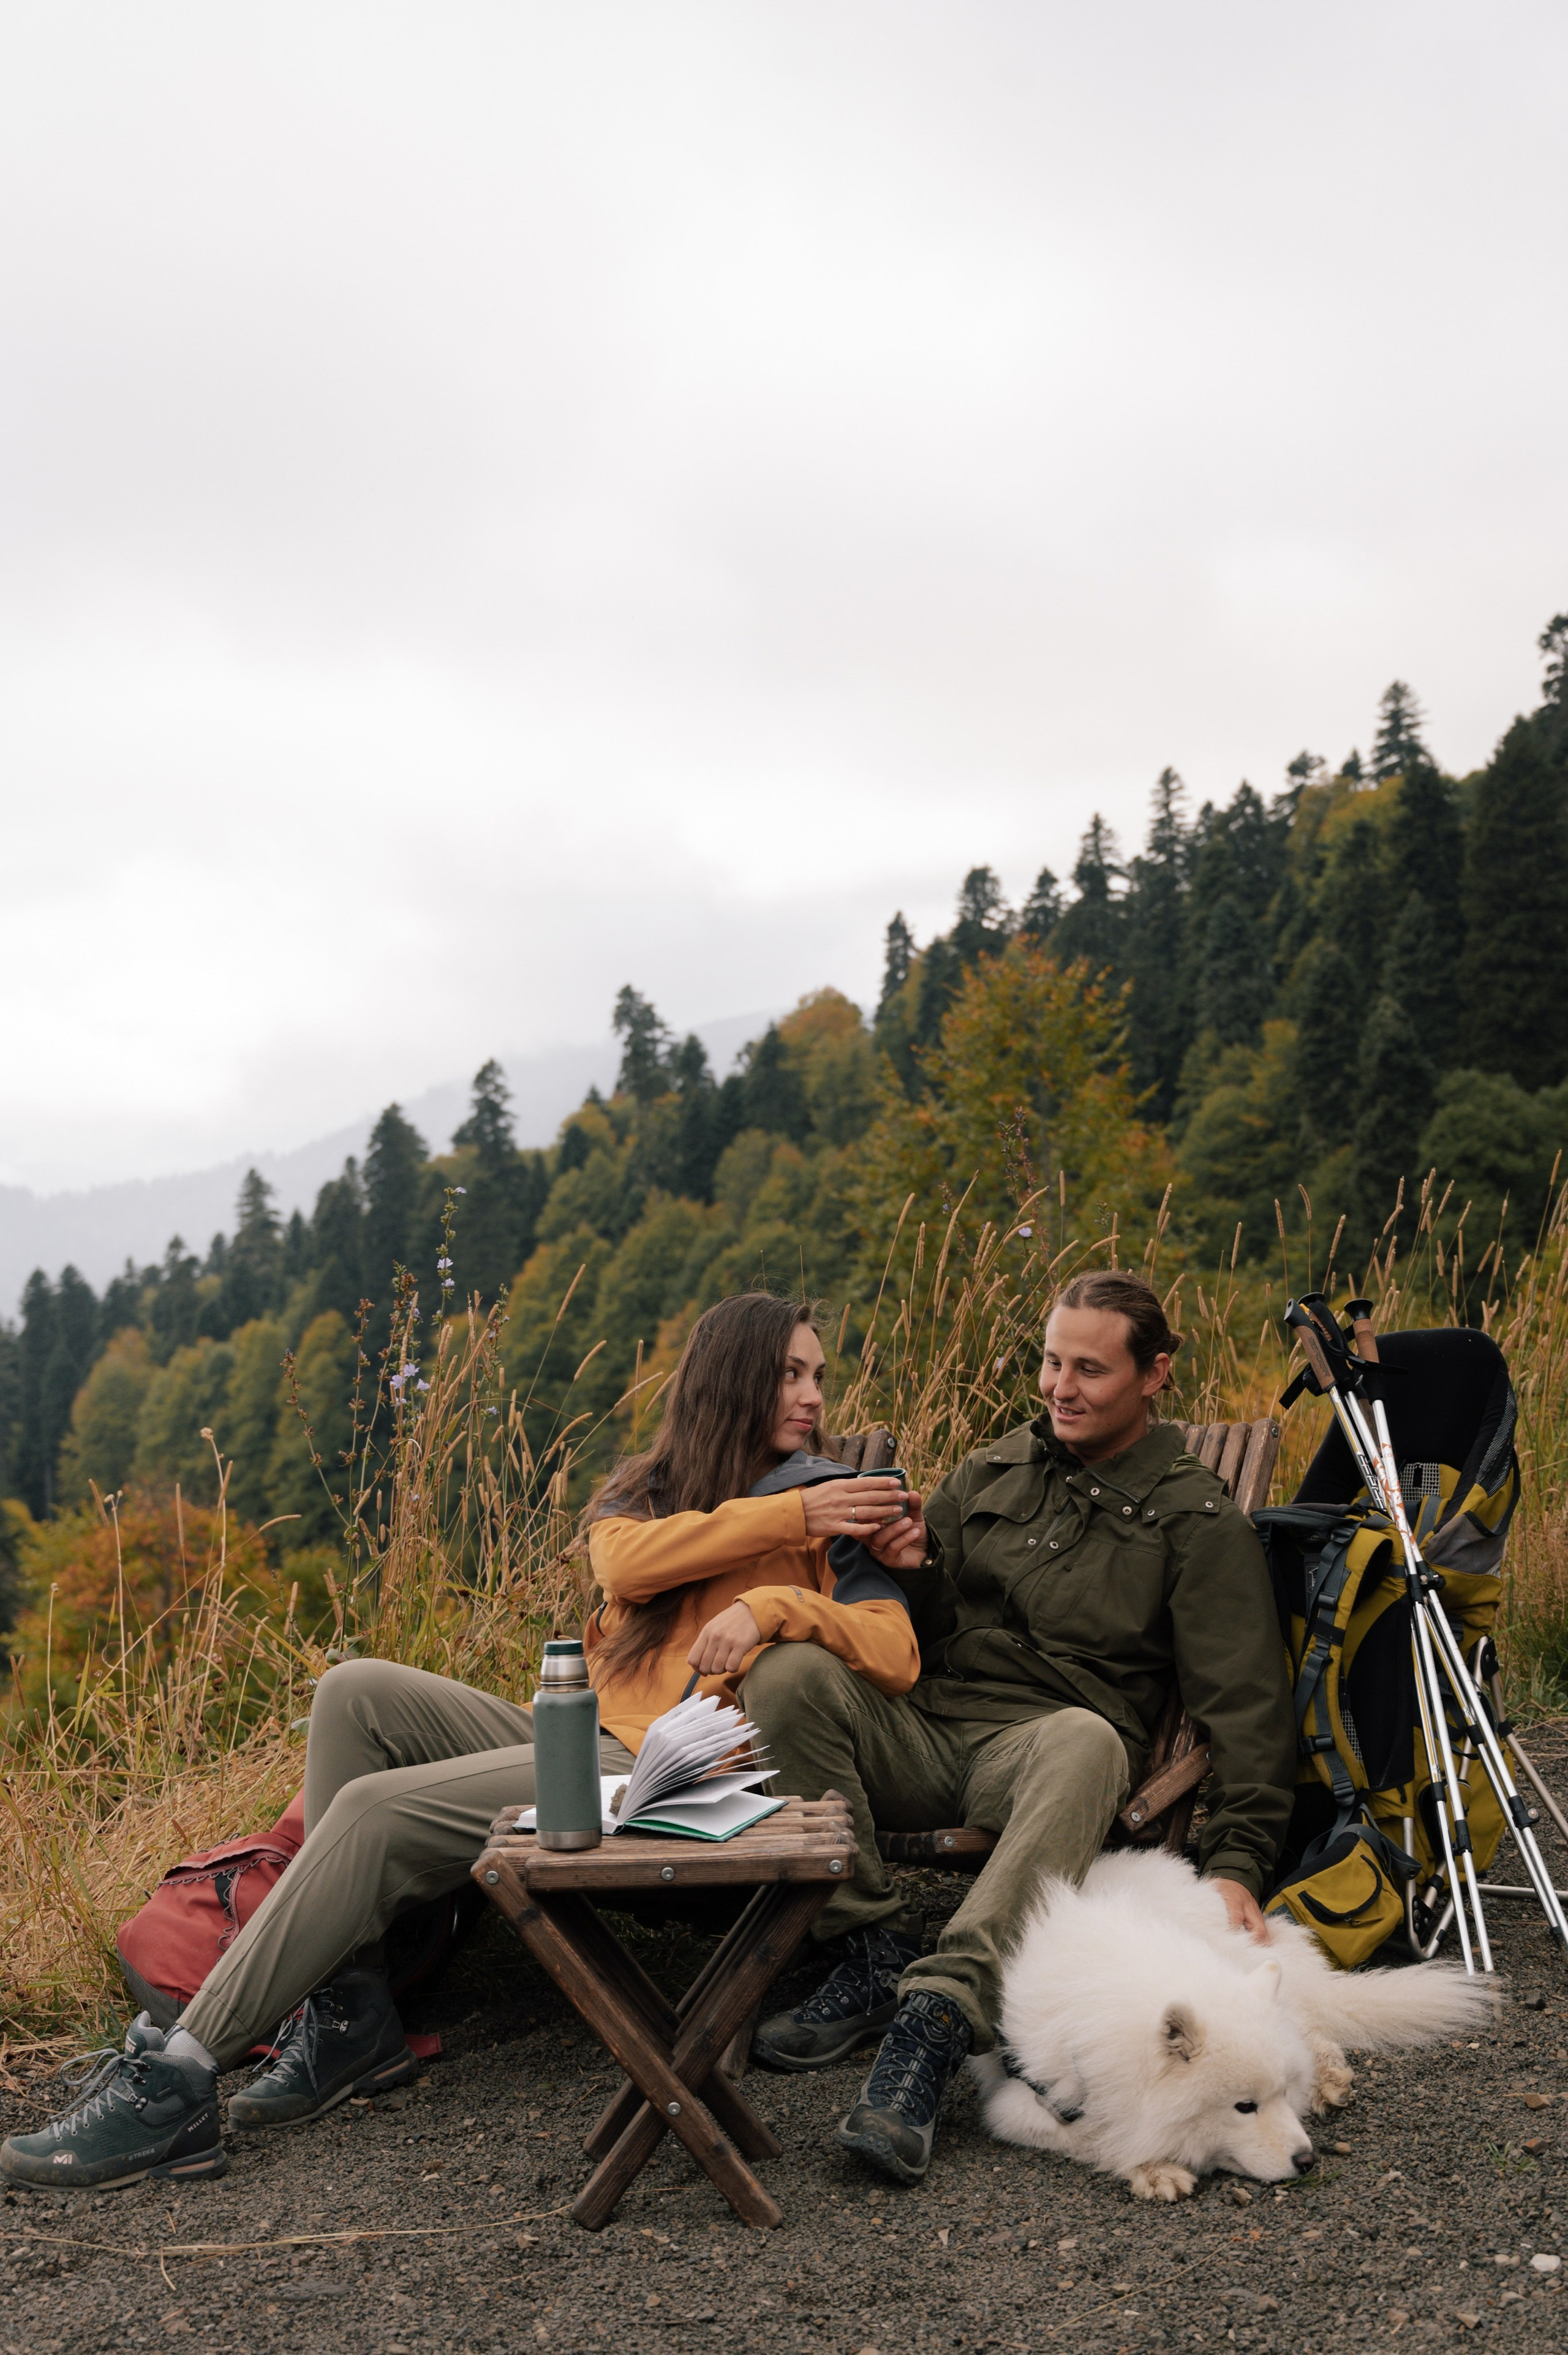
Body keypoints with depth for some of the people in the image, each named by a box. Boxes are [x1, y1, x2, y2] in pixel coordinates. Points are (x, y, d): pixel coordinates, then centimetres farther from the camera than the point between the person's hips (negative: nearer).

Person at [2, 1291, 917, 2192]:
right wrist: (789, 1518, -8)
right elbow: (624, 1560, -4)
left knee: (379, 1811, -20)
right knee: (359, 1692, -9)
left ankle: (175, 2089, -17)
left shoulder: (830, 1503, 10)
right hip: (578, 1741, 6)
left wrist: (772, 1604, -20)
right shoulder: (636, 1496, 22)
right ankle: (351, 2018, -10)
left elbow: (899, 1656, -5)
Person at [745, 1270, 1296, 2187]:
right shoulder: (991, 1473, 18)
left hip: (1041, 1744, -4)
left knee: (1086, 1740, -40)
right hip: (926, 1726, 4)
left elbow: (1247, 1703, -4)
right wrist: (914, 1571, -2)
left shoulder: (1199, 1522, 4)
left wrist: (1236, 1861, -16)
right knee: (788, 1674, -24)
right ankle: (879, 1945, -15)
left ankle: (940, 2012, -47)